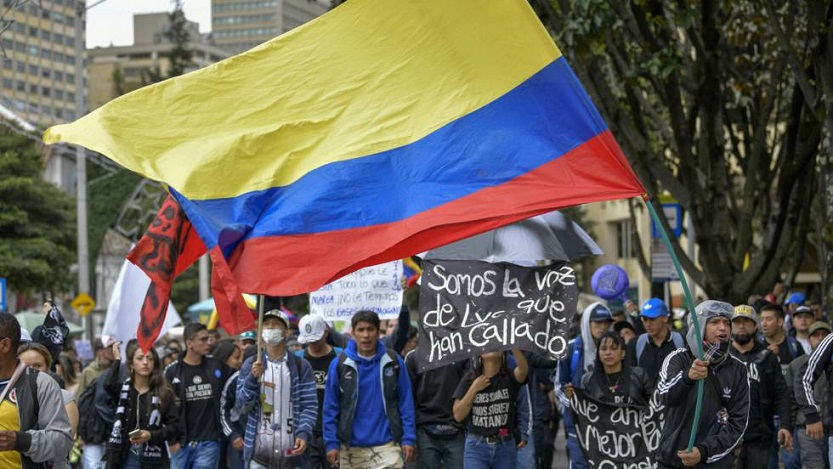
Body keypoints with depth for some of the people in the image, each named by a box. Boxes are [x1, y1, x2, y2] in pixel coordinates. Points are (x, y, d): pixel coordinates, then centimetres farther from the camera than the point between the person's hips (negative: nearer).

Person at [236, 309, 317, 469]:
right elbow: (242, 407, 4)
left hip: (291, 452, 0)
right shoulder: (250, 365, 8)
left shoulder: (301, 366, 5)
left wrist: (303, 434, -15)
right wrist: (253, 378, -12)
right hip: (258, 452, 0)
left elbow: (309, 406, 1)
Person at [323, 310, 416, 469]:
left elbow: (406, 402, 3)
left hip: (387, 446, -1)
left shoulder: (393, 362, 1)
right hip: (351, 448, 1)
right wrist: (331, 443, -4)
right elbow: (330, 407, 1)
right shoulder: (340, 364, 0)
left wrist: (408, 439, -3)